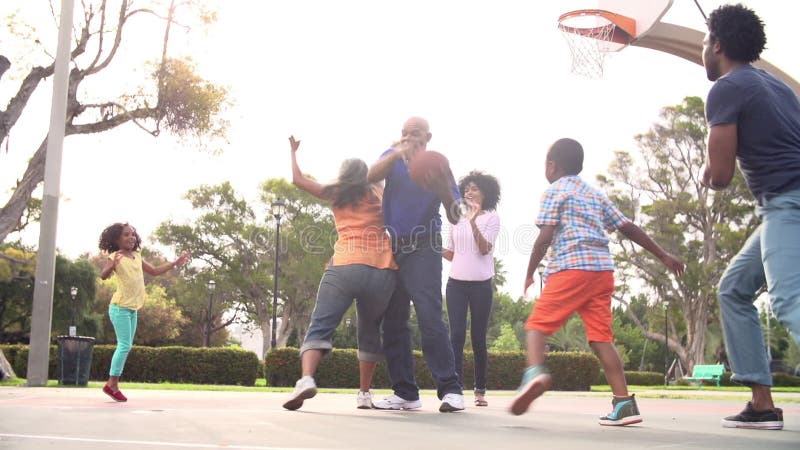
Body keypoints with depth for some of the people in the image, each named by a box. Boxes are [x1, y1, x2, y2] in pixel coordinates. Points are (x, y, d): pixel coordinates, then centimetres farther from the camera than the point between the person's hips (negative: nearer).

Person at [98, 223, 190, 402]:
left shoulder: (137, 257, 12)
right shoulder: (115, 256, -10)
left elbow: (154, 271, 23)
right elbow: (103, 275, -26)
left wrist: (176, 263, 21)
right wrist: (112, 265, -46)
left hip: (133, 308, 8)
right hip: (120, 307, -8)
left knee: (126, 346, 8)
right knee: (125, 345, -11)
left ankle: (112, 383, 14)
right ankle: (112, 384, -5)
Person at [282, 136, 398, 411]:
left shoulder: (335, 194, 20)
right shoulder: (378, 192, 20)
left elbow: (297, 179, 26)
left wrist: (293, 151, 40)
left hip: (346, 267, -2)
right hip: (383, 272, 2)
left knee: (320, 326, -4)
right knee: (370, 332, 18)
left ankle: (306, 378, -28)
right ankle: (364, 393, 19)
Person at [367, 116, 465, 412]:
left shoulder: (438, 165, 5)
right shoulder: (393, 158, 13)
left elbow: (455, 218, -1)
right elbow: (372, 176, -10)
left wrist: (444, 190, -18)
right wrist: (397, 153, -23)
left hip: (423, 248, -4)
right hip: (392, 249, 4)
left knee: (429, 316, -18)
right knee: (393, 322, 4)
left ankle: (450, 389, -17)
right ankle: (405, 393, 11)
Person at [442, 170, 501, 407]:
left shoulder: (491, 218, 1)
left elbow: (484, 249, -13)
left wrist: (473, 223, -25)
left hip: (481, 285, -3)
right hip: (456, 283, 3)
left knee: (478, 338, 2)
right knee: (456, 336, -6)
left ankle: (480, 390, 12)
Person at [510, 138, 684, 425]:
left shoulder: (554, 191, 7)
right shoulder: (596, 194, 25)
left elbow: (545, 237, -4)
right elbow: (629, 228, 23)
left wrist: (529, 273, 6)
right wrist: (663, 256, 28)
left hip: (571, 269, -6)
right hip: (603, 271, 6)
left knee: (537, 323, -3)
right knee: (601, 336, 5)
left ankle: (535, 372, -31)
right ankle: (624, 402, -3)